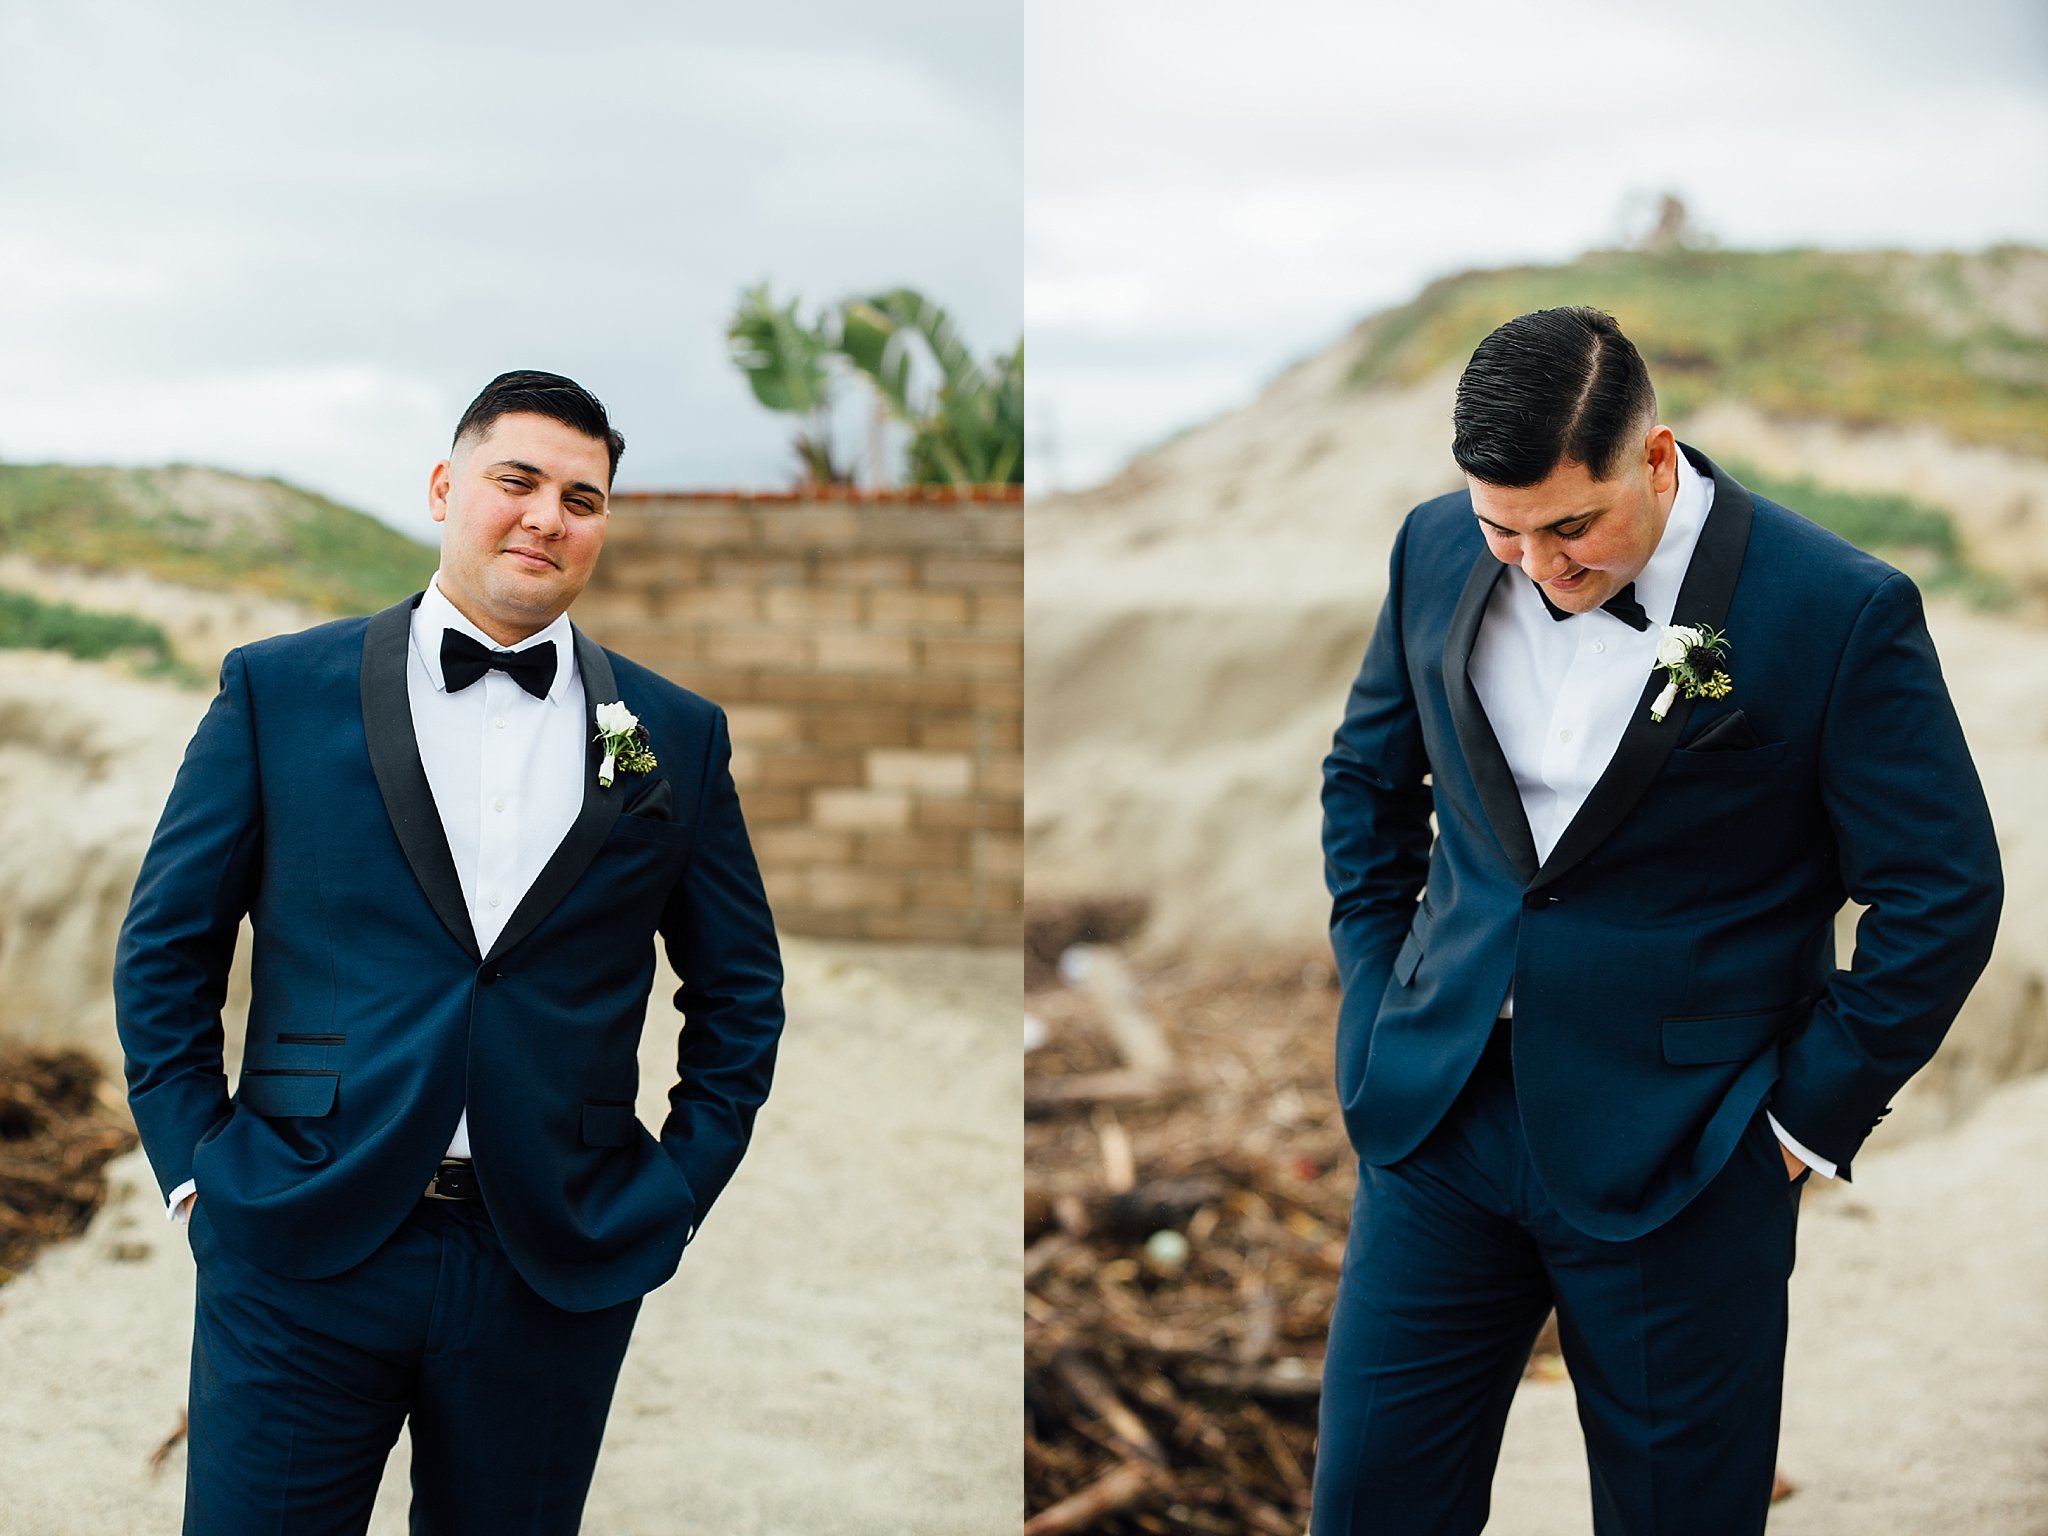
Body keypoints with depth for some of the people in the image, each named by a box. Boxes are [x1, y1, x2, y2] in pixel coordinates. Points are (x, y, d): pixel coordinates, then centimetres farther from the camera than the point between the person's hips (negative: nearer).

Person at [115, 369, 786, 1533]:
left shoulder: (676, 736, 7)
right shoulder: (279, 690, 3)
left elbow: (741, 989, 14)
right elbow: (166, 947, 5)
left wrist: (681, 1189, 6)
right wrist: (195, 1166, -1)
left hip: (559, 1270, 2)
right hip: (300, 1254, -1)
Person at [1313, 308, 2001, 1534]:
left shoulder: (1843, 613, -15)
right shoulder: (1439, 551, 0)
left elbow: (1942, 896, -8)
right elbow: (1367, 774, 17)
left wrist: (1805, 1119, -7)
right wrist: (1378, 993, 10)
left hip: (1681, 1161, -4)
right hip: (1439, 1115, 4)